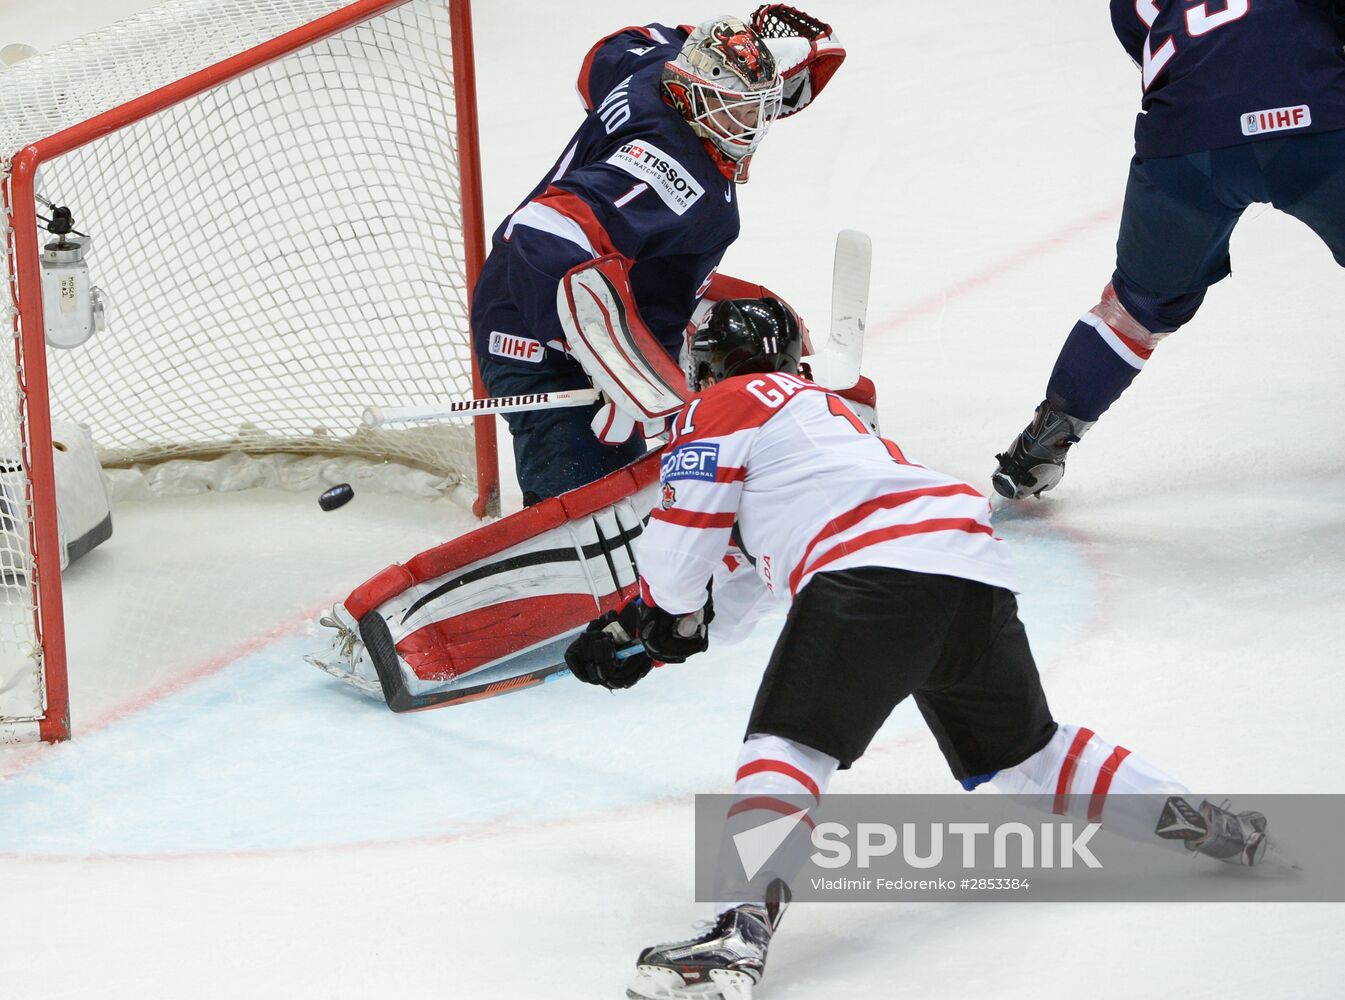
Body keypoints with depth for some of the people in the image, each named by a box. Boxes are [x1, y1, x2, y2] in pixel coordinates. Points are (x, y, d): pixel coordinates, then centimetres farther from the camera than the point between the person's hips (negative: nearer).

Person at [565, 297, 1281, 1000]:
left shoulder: (719, 409, 12)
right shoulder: (816, 406, 38)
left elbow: (680, 548, 5)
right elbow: (735, 588, 40)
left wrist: (663, 614, 27)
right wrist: (639, 634, 36)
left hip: (873, 572, -9)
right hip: (974, 568, 9)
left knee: (786, 744, -15)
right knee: (1021, 749, 26)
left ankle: (743, 930, -35)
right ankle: (1205, 823, 32)